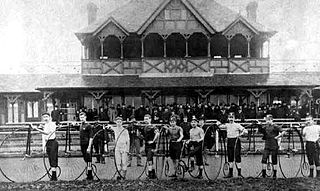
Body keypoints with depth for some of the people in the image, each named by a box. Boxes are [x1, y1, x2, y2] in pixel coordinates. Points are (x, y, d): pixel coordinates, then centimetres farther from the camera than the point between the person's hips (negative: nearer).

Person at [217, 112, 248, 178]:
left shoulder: (237, 125, -4)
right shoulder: (226, 125, 9)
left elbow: (245, 131, -9)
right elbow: (220, 127, 23)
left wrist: (241, 133, -28)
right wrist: (219, 124, 2)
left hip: (236, 141, -5)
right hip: (229, 141, 5)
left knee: (237, 157, -6)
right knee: (230, 158, 9)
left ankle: (239, 173, 0)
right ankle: (230, 173, 17)